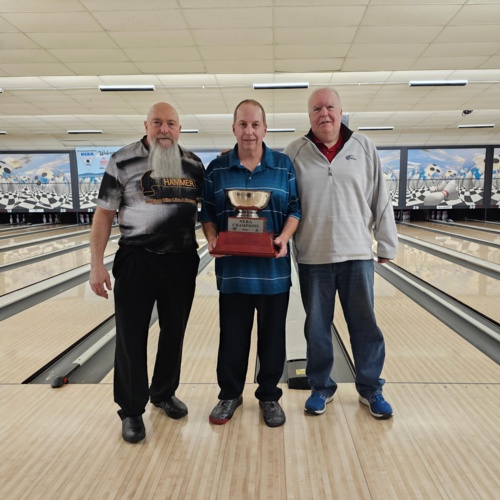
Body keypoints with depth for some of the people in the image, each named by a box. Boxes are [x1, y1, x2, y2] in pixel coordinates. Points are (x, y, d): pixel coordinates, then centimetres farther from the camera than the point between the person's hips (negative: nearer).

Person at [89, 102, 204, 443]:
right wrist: (97, 264, -9)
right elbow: (104, 214, -4)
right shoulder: (123, 161, -4)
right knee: (131, 335, 5)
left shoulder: (194, 164, 5)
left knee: (174, 333, 14)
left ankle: (164, 393, 35)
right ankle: (132, 409, 22)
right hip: (137, 260, -3)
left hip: (182, 261, 3)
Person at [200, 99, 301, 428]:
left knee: (272, 336, 11)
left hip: (273, 269, 0)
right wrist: (212, 238, -12)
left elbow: (296, 209, 1)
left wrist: (284, 238, -16)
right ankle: (230, 394, 30)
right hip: (233, 268, 1)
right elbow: (207, 212, 6)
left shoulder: (284, 165, 2)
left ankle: (269, 396, 29)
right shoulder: (217, 169, 4)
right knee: (233, 335, 11)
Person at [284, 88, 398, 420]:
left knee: (365, 324, 10)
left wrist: (387, 244, 4)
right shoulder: (296, 152, 1)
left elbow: (380, 199, 4)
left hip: (357, 253, 1)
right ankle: (321, 387, 29)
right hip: (313, 256, 0)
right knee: (317, 327, 11)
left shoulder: (363, 147, 3)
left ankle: (370, 388, 28)